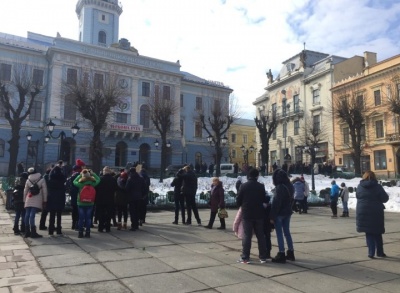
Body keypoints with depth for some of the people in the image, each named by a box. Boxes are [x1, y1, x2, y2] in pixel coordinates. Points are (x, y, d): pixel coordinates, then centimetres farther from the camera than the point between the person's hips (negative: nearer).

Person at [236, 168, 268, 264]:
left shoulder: (243, 186, -6)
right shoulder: (261, 186, -1)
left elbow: (238, 200, -4)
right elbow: (264, 200, 4)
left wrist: (242, 206, 16)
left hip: (247, 214, -2)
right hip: (259, 214, 2)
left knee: (247, 236, 2)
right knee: (260, 235, 11)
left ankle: (245, 257, 2)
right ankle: (263, 257, 15)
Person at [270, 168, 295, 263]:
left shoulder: (280, 187, -19)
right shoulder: (290, 186, 8)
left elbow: (276, 202, -20)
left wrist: (272, 216, -16)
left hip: (279, 213, -8)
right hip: (288, 212, 8)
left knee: (279, 234, -1)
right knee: (287, 232, 16)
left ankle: (281, 255, 2)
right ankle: (290, 253, 24)